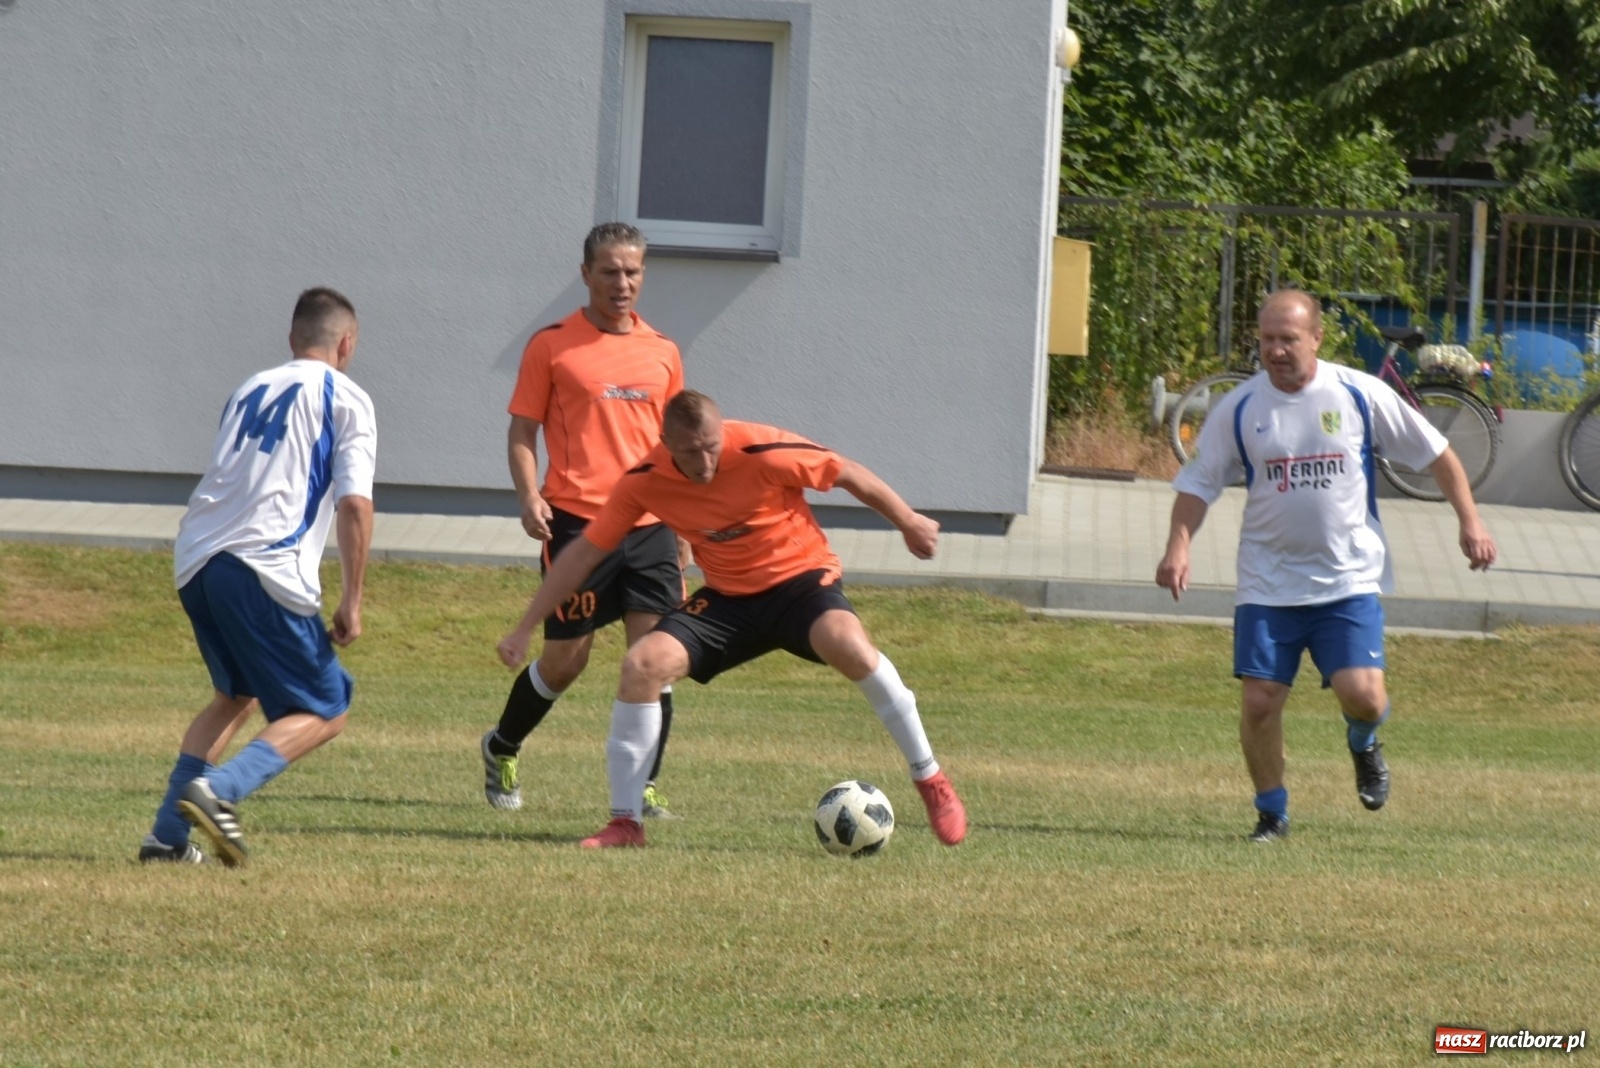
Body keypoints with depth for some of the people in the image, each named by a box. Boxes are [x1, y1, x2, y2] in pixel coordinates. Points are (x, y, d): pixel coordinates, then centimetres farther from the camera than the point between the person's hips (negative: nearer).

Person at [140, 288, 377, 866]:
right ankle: (218, 790, -19)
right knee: (324, 711, 4)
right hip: (265, 569, -7)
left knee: (237, 695, 26)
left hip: (193, 559, 7)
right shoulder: (346, 399, 5)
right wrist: (351, 601, -4)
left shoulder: (250, 389, 24)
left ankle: (167, 834, 15)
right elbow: (355, 503, -6)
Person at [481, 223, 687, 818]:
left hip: (650, 524, 3)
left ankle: (645, 785, 4)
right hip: (577, 521, -3)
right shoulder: (553, 346, 0)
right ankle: (501, 749, 28)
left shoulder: (661, 352, 12)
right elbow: (522, 432, 1)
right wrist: (530, 497, -14)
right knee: (566, 659, 3)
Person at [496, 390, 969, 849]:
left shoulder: (765, 452, -23)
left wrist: (910, 524, 5)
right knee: (644, 662, -20)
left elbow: (850, 475, -7)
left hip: (801, 577, -3)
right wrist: (524, 629, -4)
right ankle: (624, 822, -8)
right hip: (729, 598, 3)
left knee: (845, 643, -35)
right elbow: (585, 552, -4)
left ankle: (930, 781, -19)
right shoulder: (644, 482, -13)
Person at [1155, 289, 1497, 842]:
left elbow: (1435, 454, 7)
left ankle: (1364, 743, 21)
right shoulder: (1239, 409, -2)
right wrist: (1179, 546, -12)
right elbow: (1198, 484, 4)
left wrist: (1470, 522, 4)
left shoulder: (1360, 395, -4)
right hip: (1268, 584, 1)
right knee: (1259, 702, -6)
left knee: (1360, 693, -16)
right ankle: (1272, 813, 14)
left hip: (1350, 581, -1)